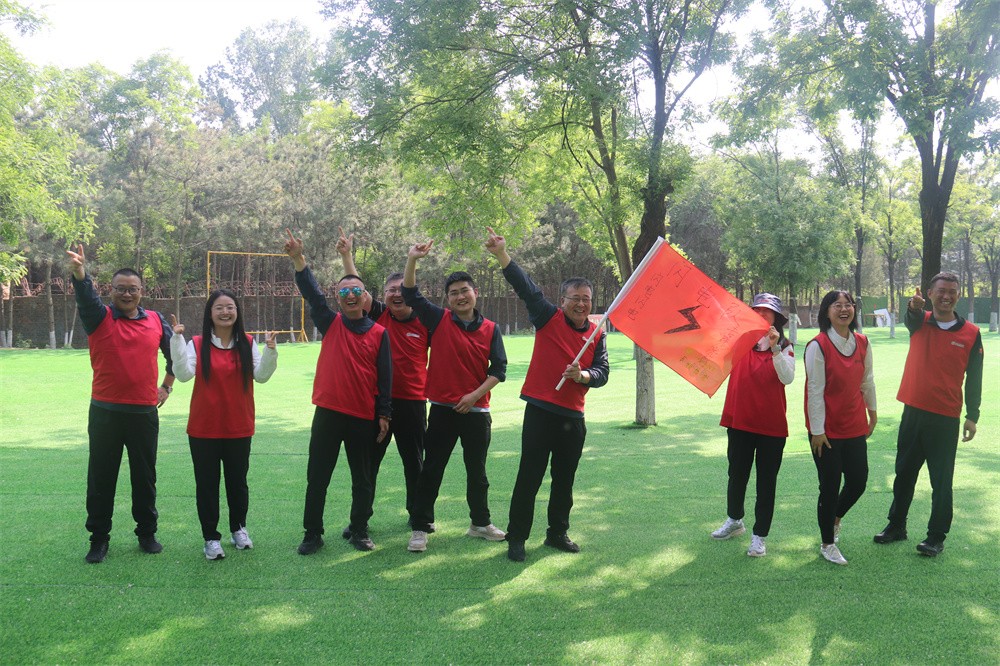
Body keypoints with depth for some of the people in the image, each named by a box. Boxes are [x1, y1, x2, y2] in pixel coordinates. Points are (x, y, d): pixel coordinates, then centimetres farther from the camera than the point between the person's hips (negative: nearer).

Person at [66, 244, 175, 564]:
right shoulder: (99, 317, -1)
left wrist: (167, 385, 17)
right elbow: (85, 294, -23)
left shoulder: (156, 320, 6)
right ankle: (99, 538, 17)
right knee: (101, 477, 6)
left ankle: (147, 532, 25)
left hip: (145, 413, 2)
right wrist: (79, 272, -43)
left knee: (145, 477, 12)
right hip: (105, 413, -2)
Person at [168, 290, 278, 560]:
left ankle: (239, 528, 33)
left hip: (238, 427, 2)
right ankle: (211, 537, 17)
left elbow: (262, 375, -5)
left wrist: (270, 349, -18)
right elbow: (184, 373, -16)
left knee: (237, 481, 13)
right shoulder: (197, 344, -3)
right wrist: (177, 339, -21)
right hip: (203, 428, -1)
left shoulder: (247, 343, 2)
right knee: (207, 484, 5)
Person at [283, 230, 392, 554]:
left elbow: (385, 377, 2)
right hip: (328, 413, 0)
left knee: (362, 479, 10)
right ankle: (312, 534, 17)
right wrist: (298, 259, -24)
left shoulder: (379, 333, 2)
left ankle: (359, 531, 25)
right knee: (317, 477, 5)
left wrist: (384, 414, 0)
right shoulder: (330, 324, 3)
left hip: (364, 417, 0)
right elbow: (311, 293, -11)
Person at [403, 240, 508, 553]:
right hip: (442, 409, -2)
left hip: (476, 411, 2)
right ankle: (420, 528, 10)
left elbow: (499, 369, 0)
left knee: (477, 471, 15)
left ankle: (480, 523, 30)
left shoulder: (490, 329, 2)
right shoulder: (439, 320, 0)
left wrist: (475, 394, -12)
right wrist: (412, 260, -20)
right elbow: (411, 294, -8)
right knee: (431, 470, 2)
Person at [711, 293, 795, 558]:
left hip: (772, 424, -1)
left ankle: (760, 536, 15)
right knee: (737, 474, 16)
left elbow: (788, 378, -16)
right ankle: (734, 521, 38)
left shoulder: (784, 346, -1)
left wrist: (775, 348, -29)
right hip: (740, 420, 2)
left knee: (766, 481, 4)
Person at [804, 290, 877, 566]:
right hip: (827, 431, -5)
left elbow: (867, 380, 14)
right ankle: (827, 545, 21)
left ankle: (835, 518, 42)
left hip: (855, 427, 5)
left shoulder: (862, 343, 2)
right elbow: (815, 390, -15)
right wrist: (817, 431, -14)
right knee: (830, 487, 3)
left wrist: (872, 412, 19)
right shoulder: (818, 345, -15)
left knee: (858, 481, 11)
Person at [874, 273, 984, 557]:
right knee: (904, 473, 14)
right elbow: (911, 317, -24)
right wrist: (913, 305, -49)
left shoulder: (971, 333, -2)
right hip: (913, 412, 2)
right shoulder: (920, 323, 1)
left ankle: (936, 536, 15)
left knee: (941, 480, 3)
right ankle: (896, 525, 29)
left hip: (946, 418, -2)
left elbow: (974, 379, 2)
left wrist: (972, 416, 1)